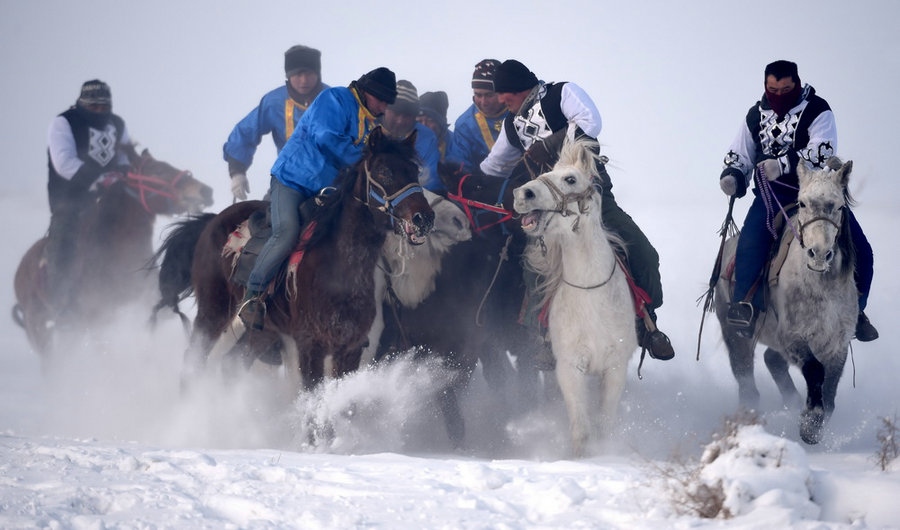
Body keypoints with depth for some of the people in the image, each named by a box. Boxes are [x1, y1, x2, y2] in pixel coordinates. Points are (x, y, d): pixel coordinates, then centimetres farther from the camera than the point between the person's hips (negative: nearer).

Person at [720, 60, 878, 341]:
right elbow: (740, 154, 18)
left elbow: (822, 152, -19)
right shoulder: (756, 115, 10)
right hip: (773, 193, 1)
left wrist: (784, 163, -31)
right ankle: (745, 303, -22)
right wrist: (732, 175, -5)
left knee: (860, 249, -9)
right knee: (750, 242, -27)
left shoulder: (817, 110, -4)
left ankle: (855, 310, 10)